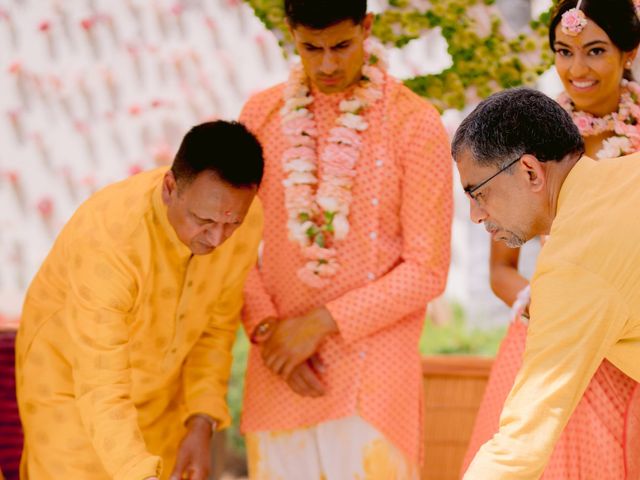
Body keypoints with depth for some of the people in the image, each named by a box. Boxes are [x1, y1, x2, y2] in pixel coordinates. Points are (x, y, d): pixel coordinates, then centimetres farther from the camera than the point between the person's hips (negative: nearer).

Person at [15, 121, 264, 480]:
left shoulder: (244, 216, -20)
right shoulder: (108, 239, -39)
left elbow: (217, 323, -2)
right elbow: (101, 394, -38)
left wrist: (203, 426, -12)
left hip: (156, 393, 6)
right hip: (72, 393, -6)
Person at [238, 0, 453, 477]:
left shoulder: (415, 124, -7)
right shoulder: (263, 114, 5)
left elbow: (428, 271, -8)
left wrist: (322, 323, -13)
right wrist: (265, 329, -7)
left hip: (371, 368, -3)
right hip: (280, 369, 4)